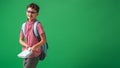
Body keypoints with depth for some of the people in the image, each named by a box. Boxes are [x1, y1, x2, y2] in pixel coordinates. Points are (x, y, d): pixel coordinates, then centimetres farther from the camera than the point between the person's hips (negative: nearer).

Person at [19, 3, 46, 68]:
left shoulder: (38, 25, -12)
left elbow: (43, 40, -11)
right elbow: (21, 40, 9)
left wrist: (34, 47, -24)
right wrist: (26, 45, -10)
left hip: (34, 54, -6)